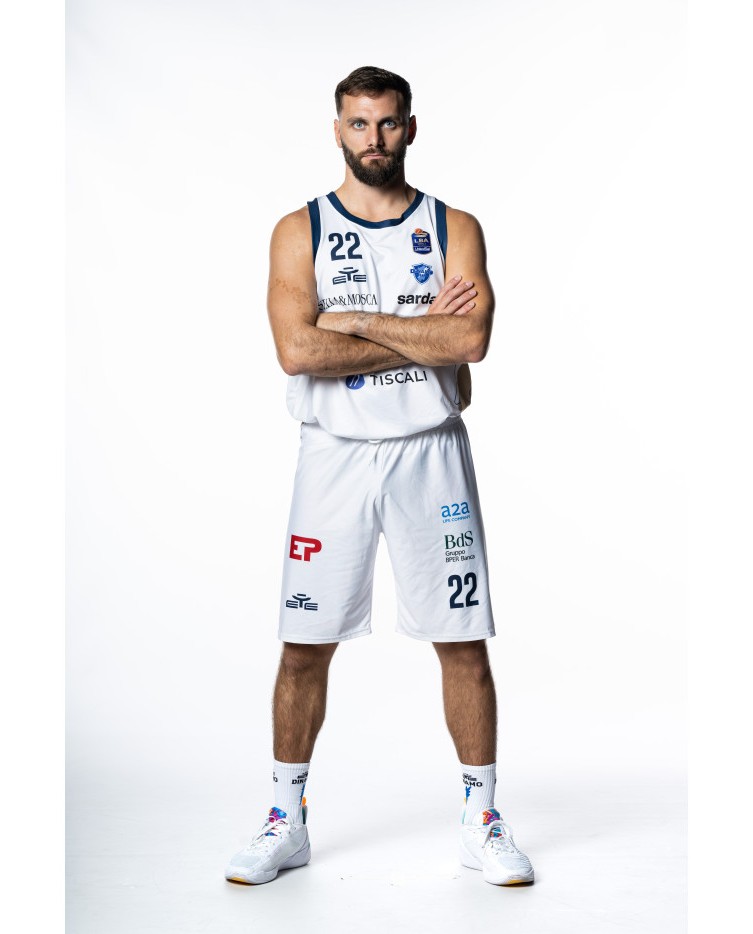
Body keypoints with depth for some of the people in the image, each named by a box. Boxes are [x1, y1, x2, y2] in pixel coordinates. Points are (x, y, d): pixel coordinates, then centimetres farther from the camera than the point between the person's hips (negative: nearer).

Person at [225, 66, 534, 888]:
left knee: (462, 643, 4)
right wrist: (422, 337, -12)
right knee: (305, 646, 5)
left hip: (430, 455, 1)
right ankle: (286, 823, 23)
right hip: (334, 455, 0)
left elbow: (471, 339, -13)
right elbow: (297, 350, -14)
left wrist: (358, 322, -13)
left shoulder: (454, 227, 4)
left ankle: (481, 822, 21)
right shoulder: (299, 231, 2)